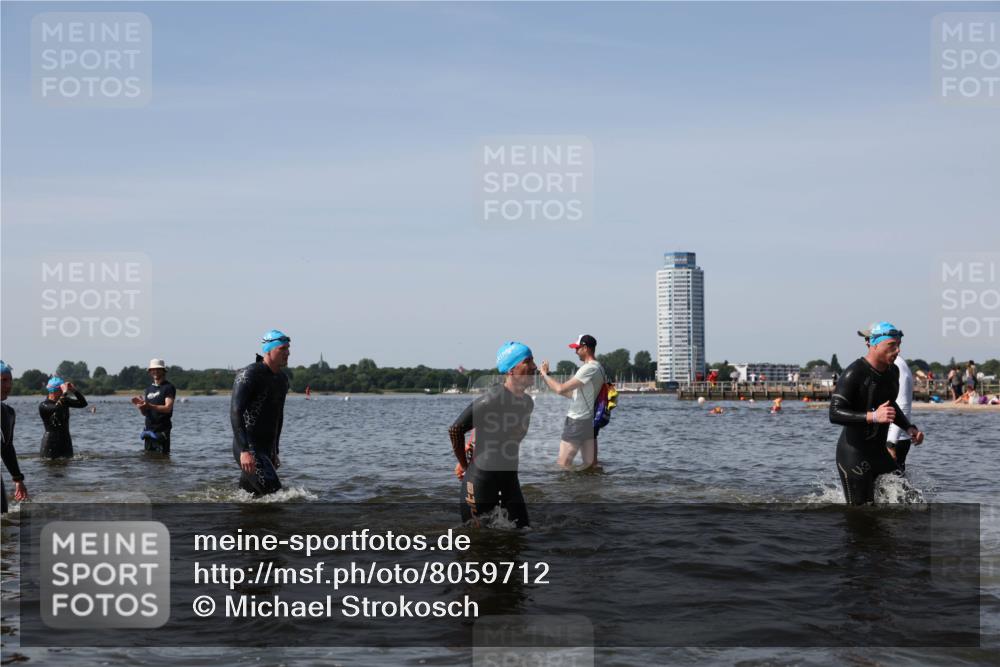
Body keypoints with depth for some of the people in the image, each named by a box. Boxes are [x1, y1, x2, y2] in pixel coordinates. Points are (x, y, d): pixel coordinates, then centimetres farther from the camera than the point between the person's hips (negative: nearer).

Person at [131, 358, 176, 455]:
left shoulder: (168, 387, -4)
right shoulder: (149, 389, 17)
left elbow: (168, 408, -16)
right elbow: (144, 412, 16)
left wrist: (150, 406, -28)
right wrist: (140, 405, -6)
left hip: (162, 430, -7)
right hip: (149, 429, 7)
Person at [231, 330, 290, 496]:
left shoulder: (282, 379, 13)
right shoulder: (248, 375, -14)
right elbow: (235, 413, -22)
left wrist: (275, 452, 25)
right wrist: (244, 451, -32)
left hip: (267, 449, 8)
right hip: (249, 449, -8)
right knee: (273, 493, -19)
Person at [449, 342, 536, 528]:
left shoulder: (528, 403, 6)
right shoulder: (492, 400, -20)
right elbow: (455, 429, -16)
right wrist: (464, 464, -5)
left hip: (510, 478, 8)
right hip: (481, 479, -8)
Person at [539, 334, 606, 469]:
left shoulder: (589, 368, -18)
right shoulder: (598, 368, 14)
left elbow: (561, 389, -22)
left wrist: (545, 374, -7)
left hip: (577, 421, -10)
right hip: (591, 421, 10)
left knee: (563, 465, -5)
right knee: (591, 465, 10)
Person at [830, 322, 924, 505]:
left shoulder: (893, 371, 9)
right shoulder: (854, 374, -18)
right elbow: (835, 414, -25)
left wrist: (909, 428, 10)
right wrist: (873, 416, -35)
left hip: (879, 452, 8)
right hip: (853, 454, -8)